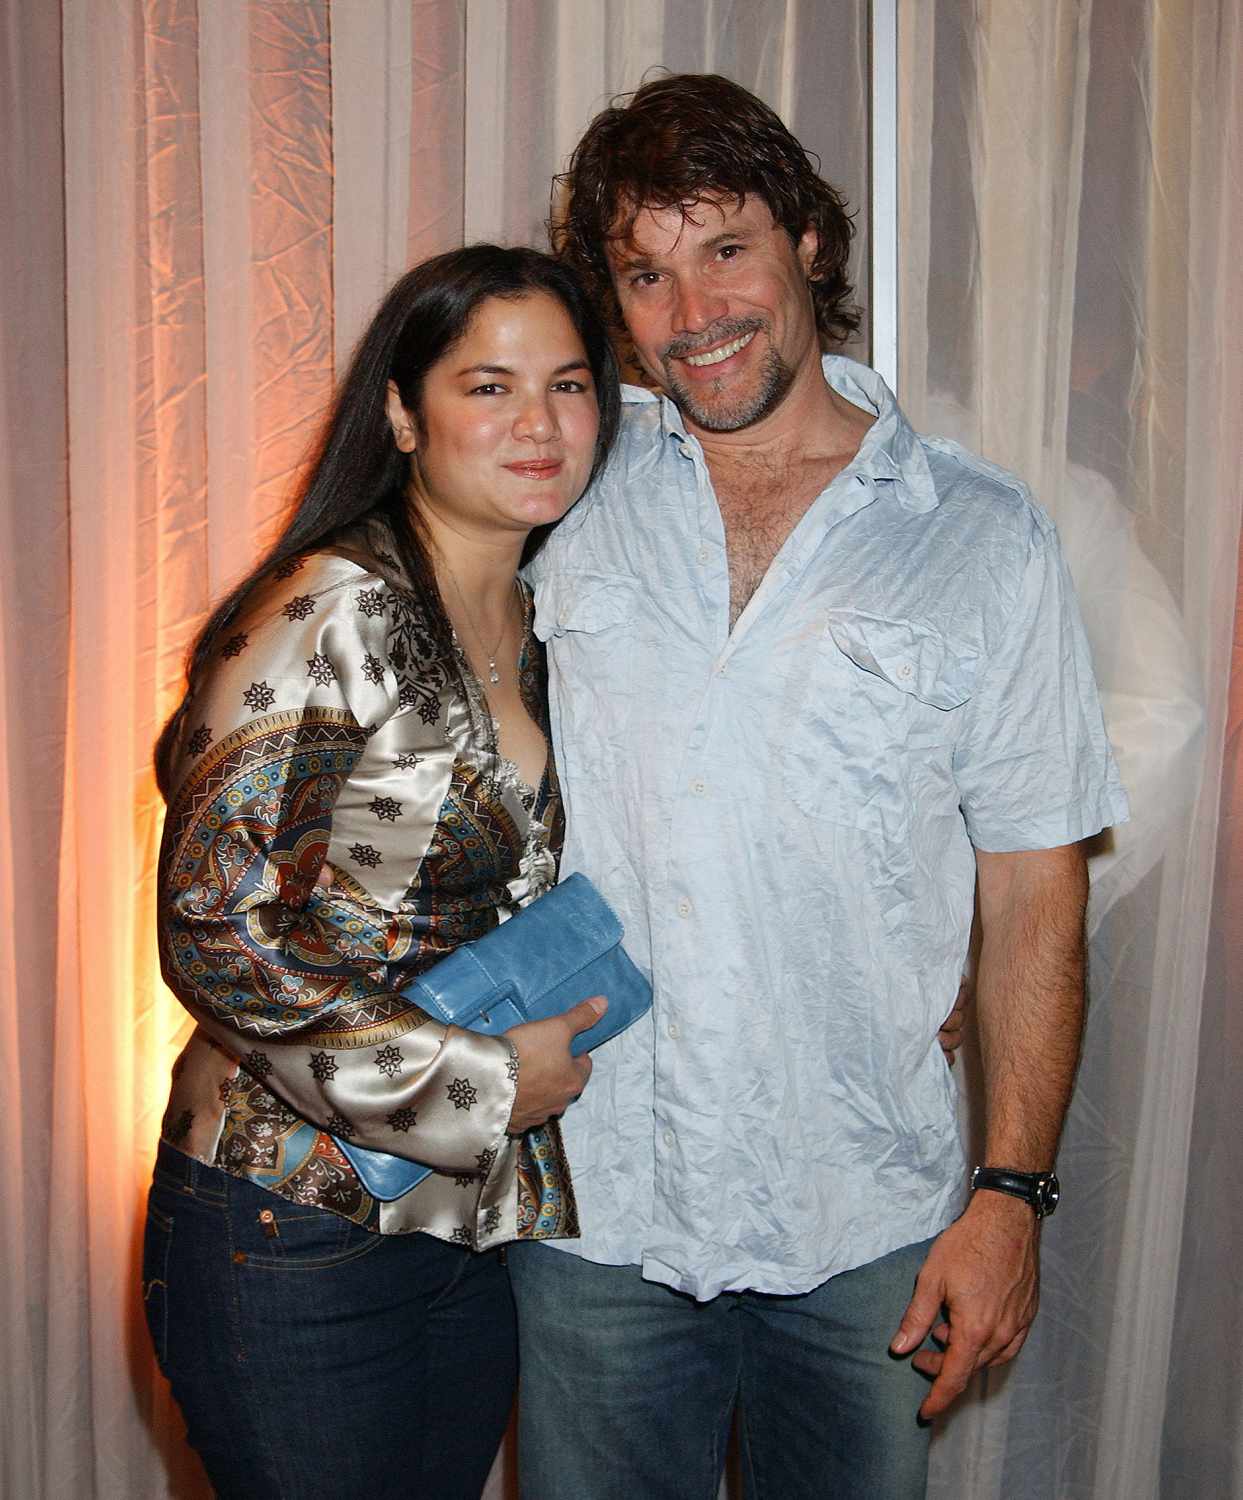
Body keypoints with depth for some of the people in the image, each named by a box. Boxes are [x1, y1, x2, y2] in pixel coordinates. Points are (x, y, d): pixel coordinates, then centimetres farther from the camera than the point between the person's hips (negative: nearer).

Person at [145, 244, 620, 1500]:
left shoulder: (534, 627, 8)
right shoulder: (339, 609, -17)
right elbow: (217, 929, -21)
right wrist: (483, 1079, -18)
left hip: (472, 1225, 7)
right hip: (295, 1236, -7)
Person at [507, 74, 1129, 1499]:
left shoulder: (984, 537, -4)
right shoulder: (571, 488, 0)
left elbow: (1035, 891, -2)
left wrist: (1011, 1193, -4)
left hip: (866, 1223, -1)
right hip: (596, 1211, 1)